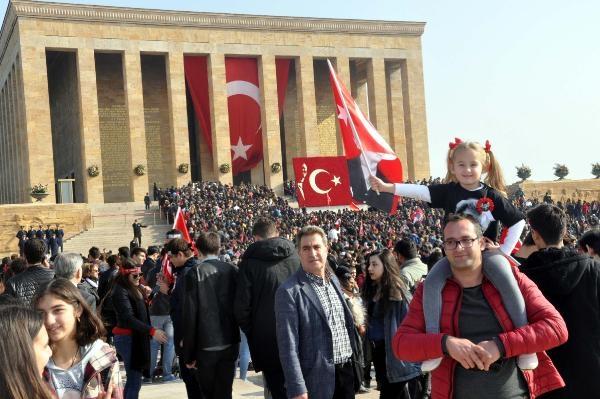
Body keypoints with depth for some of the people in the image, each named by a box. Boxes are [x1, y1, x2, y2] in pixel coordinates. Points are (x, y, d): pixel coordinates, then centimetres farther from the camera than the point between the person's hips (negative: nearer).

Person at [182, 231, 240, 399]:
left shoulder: (194, 273, -9)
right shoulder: (232, 270, 2)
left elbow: (190, 315, -11)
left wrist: (188, 354, -6)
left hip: (205, 345, -3)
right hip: (230, 343, 3)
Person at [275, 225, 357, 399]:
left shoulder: (333, 279, 9)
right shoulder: (289, 291, -14)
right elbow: (288, 345, -17)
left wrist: (355, 361, 15)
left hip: (347, 371, 7)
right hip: (317, 379, -7)